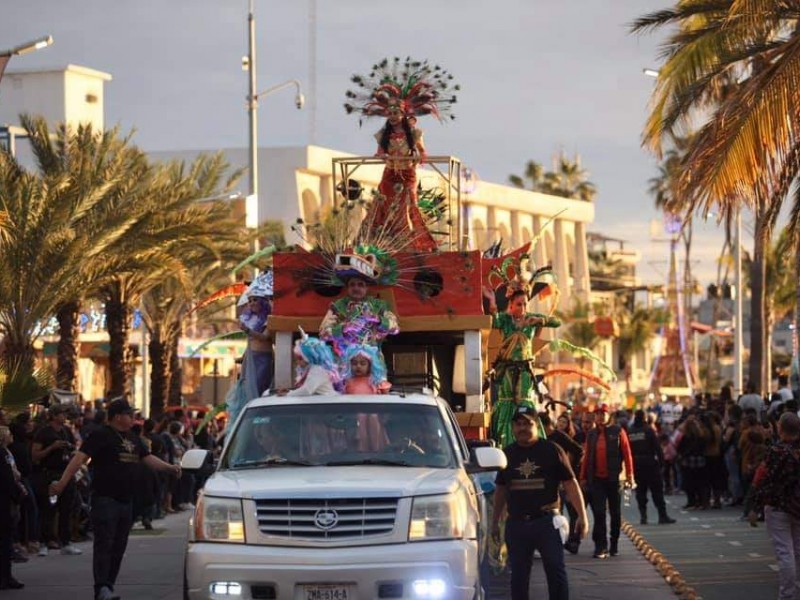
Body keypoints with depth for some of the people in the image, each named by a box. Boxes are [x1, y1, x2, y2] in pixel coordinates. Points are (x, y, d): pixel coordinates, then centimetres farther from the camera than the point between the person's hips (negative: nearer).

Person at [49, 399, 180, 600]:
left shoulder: (134, 439, 17)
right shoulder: (101, 436, -8)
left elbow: (149, 459, 21)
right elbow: (80, 457, -16)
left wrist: (169, 468, 4)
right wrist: (62, 483, -26)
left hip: (126, 500, 8)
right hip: (105, 498, -8)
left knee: (119, 547, 10)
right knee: (104, 544, -13)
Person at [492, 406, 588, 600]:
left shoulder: (552, 450, 1)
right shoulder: (508, 453, 11)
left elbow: (570, 484, -1)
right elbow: (501, 490, 18)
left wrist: (582, 516, -8)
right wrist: (495, 522, 16)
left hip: (546, 520, -3)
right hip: (516, 524, 3)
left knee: (556, 572, -4)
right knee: (518, 576, 7)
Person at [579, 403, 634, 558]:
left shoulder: (618, 432, 0)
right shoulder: (591, 435, 9)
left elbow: (627, 454, -3)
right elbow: (586, 457, 10)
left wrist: (629, 475, -9)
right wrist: (583, 478, 6)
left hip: (614, 478, -2)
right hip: (596, 480, 2)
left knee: (615, 513, 8)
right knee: (599, 513, -5)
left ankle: (614, 544, 20)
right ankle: (600, 547, -6)